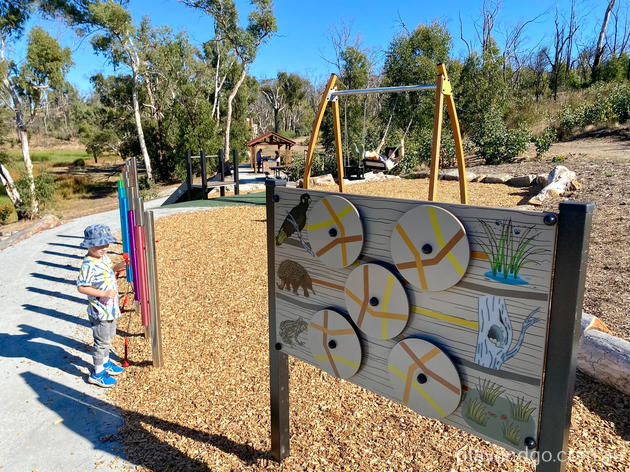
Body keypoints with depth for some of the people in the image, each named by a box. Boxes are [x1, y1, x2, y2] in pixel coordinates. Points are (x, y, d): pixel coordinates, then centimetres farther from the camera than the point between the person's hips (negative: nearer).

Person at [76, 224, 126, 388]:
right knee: (102, 342, 4)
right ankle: (97, 374, 19)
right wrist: (104, 293, -29)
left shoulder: (103, 257, 2)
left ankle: (106, 363, 43)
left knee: (109, 338, 24)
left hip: (111, 308, 9)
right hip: (99, 312, -9)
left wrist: (118, 266, 2)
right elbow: (81, 287, -26)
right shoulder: (88, 265, -25)